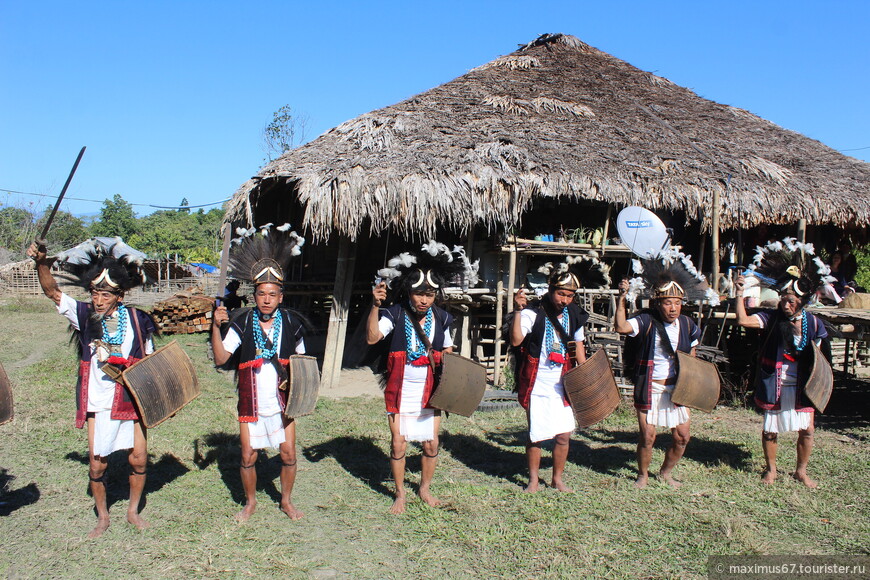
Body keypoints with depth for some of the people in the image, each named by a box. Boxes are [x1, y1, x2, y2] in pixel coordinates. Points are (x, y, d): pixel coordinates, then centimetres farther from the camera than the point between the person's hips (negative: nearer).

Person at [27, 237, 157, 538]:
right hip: (99, 403, 0)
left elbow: (148, 361, 6)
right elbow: (52, 291, -18)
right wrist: (42, 262, -35)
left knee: (139, 459, 4)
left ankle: (133, 510, 28)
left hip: (132, 400, 0)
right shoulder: (84, 315, -4)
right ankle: (102, 517, 29)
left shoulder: (136, 319, -3)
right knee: (97, 464, 6)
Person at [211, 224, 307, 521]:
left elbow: (301, 359, 13)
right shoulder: (241, 323, -7)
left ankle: (286, 501, 28)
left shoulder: (291, 323, -2)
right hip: (251, 403, -1)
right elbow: (221, 359, -15)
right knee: (248, 457, 7)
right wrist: (216, 326, -26)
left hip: (282, 402, 1)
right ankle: (250, 502, 32)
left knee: (288, 455, 5)